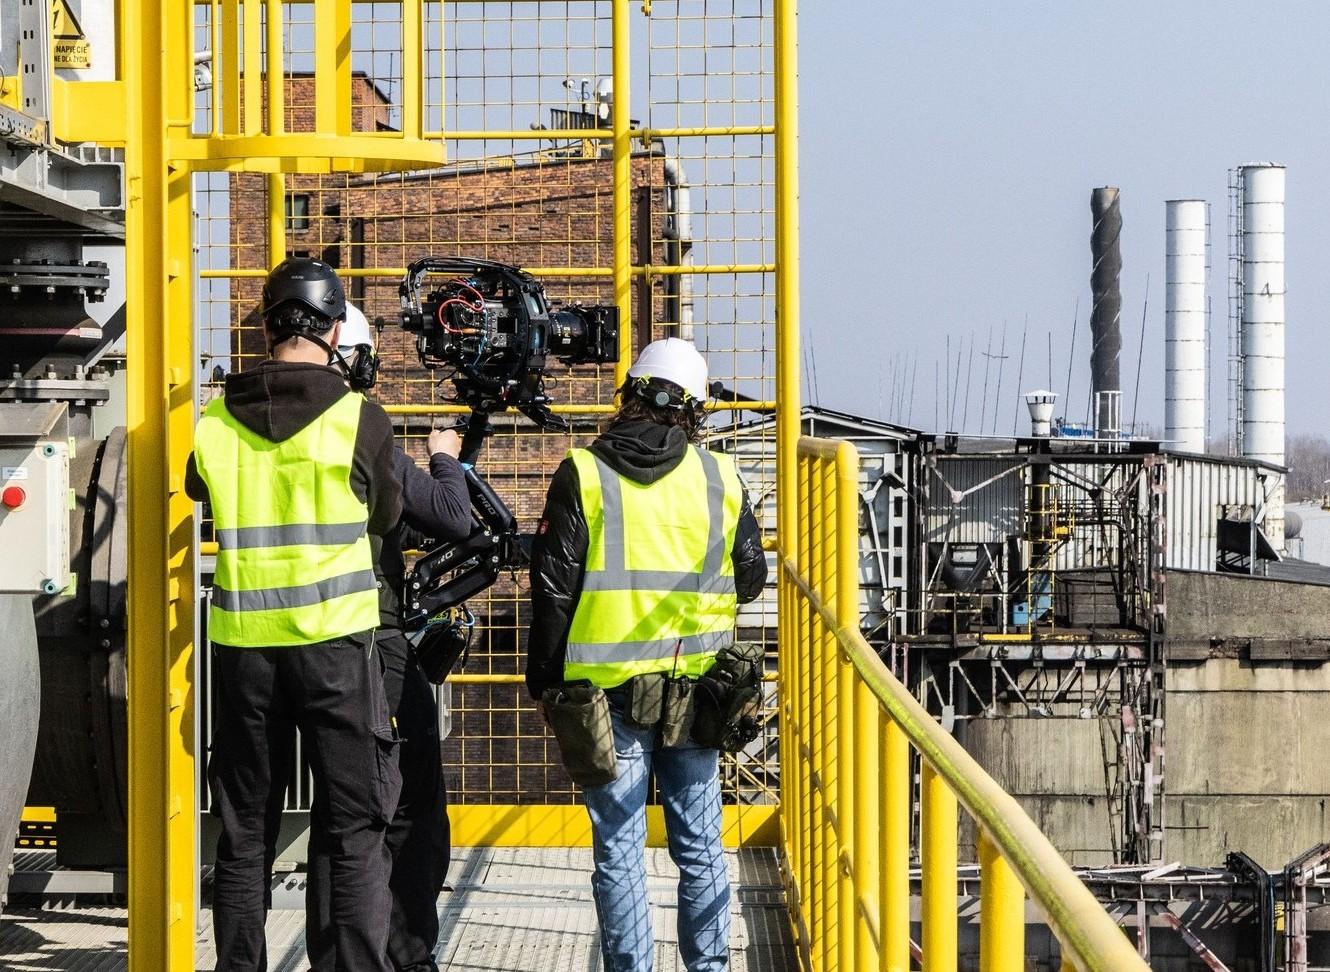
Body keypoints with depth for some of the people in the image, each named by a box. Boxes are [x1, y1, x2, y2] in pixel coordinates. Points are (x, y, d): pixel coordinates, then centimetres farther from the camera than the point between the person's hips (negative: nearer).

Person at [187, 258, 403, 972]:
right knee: (354, 832, 2)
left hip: (243, 644, 3)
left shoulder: (216, 425, 0)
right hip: (336, 643, -3)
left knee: (245, 830, 12)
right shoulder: (360, 419, -8)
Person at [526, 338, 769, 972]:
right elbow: (750, 579, 10)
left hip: (608, 687, -2)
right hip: (695, 688, 2)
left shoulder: (583, 475, -6)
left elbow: (553, 586, -5)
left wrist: (544, 680, 4)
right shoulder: (720, 478, 1)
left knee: (618, 848, 3)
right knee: (699, 846, 11)